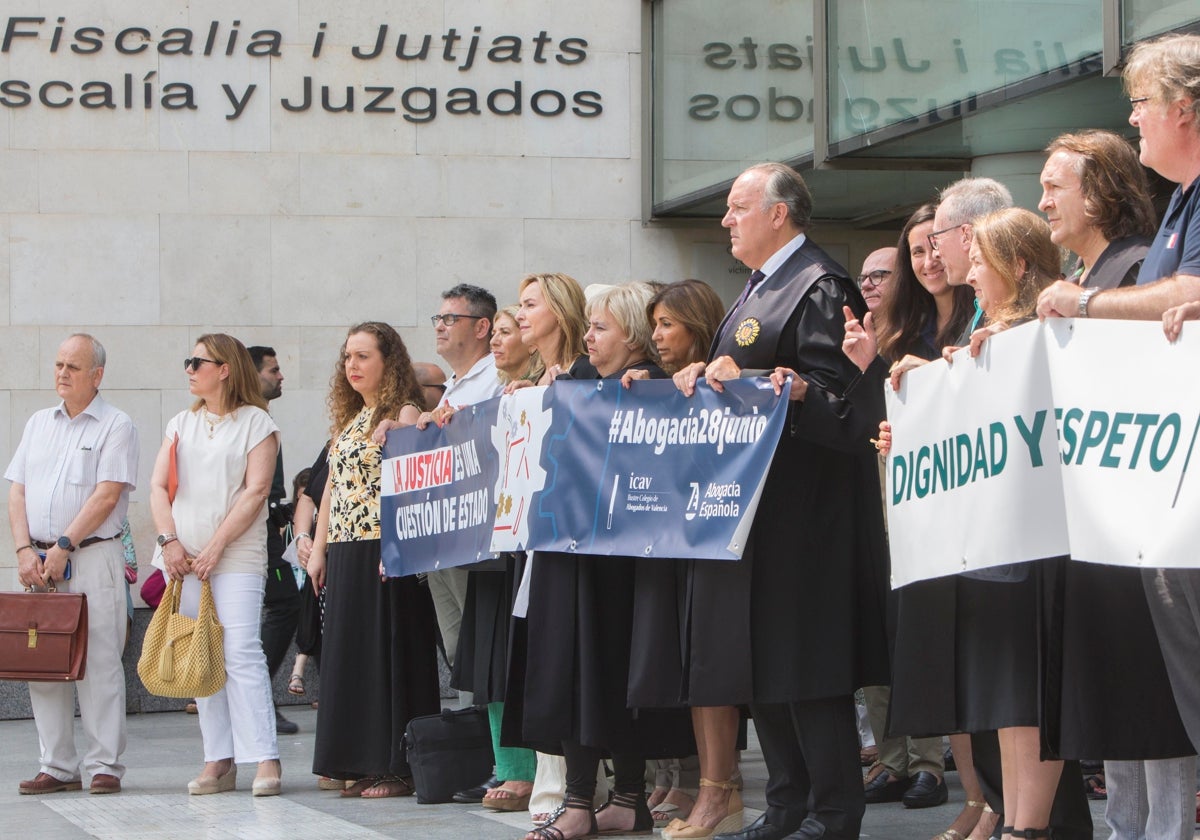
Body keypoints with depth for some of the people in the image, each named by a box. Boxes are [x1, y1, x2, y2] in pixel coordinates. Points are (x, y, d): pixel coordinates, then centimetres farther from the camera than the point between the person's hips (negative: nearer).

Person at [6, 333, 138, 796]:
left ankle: (104, 765, -3)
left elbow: (106, 497, -10)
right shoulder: (38, 424, 17)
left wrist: (63, 546, -15)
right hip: (40, 561, 5)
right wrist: (25, 550, -3)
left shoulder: (115, 426, -1)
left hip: (93, 556, -5)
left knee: (99, 662, -7)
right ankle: (57, 766, 8)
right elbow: (18, 492, 12)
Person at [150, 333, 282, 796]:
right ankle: (218, 761, 4)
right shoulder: (181, 424, 18)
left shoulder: (256, 422, 2)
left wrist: (216, 546, -13)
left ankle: (265, 760, -16)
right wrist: (170, 541, -5)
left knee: (241, 653, -15)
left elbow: (256, 491, -7)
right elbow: (158, 486, 11)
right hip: (183, 558, 5)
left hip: (236, 556, -5)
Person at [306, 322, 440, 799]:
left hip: (385, 553, -8)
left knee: (388, 652, -6)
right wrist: (319, 549, 16)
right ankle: (361, 763, 13)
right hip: (345, 554, 8)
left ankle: (397, 768, -3)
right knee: (349, 651, 8)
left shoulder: (404, 414, -7)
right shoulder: (348, 419, 18)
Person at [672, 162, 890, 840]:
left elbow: (838, 396, -19)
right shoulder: (760, 287, 20)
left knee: (803, 658, -8)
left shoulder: (819, 288, -11)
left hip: (802, 505, -10)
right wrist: (705, 377, 5)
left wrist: (741, 380, -27)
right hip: (750, 506, 10)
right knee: (758, 657, 10)